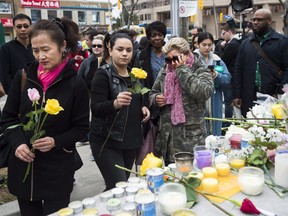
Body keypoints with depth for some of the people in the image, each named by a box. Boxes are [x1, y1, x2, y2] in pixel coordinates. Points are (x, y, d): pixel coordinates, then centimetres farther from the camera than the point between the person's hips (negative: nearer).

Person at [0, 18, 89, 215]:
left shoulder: (76, 84, -10)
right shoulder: (23, 77, -2)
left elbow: (82, 127, -4)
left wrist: (56, 141, -20)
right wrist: (17, 142, -12)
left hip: (58, 168, -2)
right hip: (23, 165, 3)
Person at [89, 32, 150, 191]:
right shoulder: (103, 74, -11)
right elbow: (96, 109, -20)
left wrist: (143, 108, 3)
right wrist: (115, 103, -39)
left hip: (131, 139, 7)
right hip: (106, 141, -6)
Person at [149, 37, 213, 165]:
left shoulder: (201, 72, -4)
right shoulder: (165, 72, 10)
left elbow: (204, 93, -25)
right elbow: (152, 93, 21)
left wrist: (182, 69, -20)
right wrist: (156, 99, -4)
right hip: (166, 136, 5)